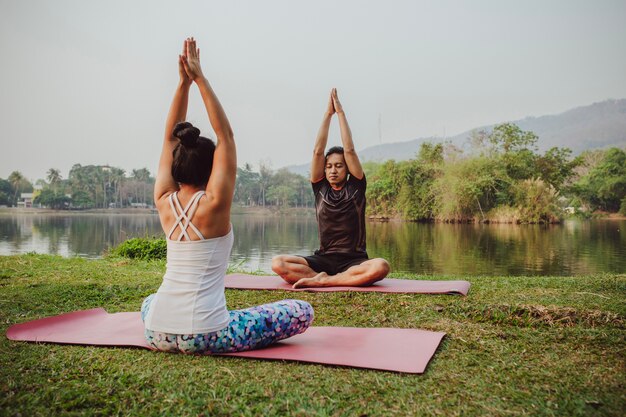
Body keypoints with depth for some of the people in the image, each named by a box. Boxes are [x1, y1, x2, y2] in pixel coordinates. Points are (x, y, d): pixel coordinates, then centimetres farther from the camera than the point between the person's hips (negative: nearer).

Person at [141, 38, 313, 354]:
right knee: (302, 312, 3)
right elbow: (225, 135, -5)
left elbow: (170, 137, 9)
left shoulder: (165, 202, 1)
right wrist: (199, 79, -3)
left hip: (158, 333, 6)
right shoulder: (214, 204, -12)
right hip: (203, 336, -6)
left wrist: (183, 83, 6)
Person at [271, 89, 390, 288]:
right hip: (323, 259, 2)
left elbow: (349, 150, -6)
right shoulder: (320, 189, 8)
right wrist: (328, 113, 0)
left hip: (353, 261, -1)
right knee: (278, 263, -22)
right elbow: (317, 151, 0)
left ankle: (320, 281, -29)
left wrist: (340, 112, -1)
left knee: (381, 266, -37)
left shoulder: (356, 187, 3)